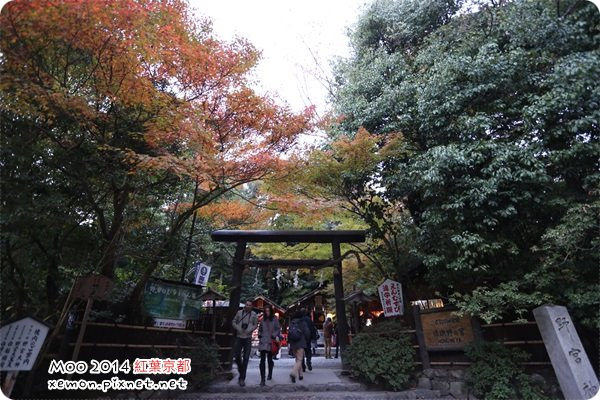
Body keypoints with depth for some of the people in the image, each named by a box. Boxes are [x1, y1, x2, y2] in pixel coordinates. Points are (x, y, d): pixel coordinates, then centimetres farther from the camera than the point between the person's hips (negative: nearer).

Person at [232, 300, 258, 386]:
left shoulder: (254, 314, 2)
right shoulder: (239, 312, 4)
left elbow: (256, 324, 6)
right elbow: (234, 322, 8)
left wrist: (249, 330, -11)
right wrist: (238, 328, -9)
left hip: (248, 338, -1)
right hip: (239, 337, 1)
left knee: (246, 358, -1)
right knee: (237, 356, 5)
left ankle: (242, 379, 7)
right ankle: (241, 372, 32)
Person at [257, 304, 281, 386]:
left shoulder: (275, 319, -1)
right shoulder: (263, 320, 8)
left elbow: (278, 329, -1)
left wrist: (276, 336, -15)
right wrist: (260, 336, 5)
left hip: (271, 342, -1)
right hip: (263, 342, 2)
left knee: (270, 359, 13)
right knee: (262, 360, -8)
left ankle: (270, 374, 36)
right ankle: (262, 379, -4)